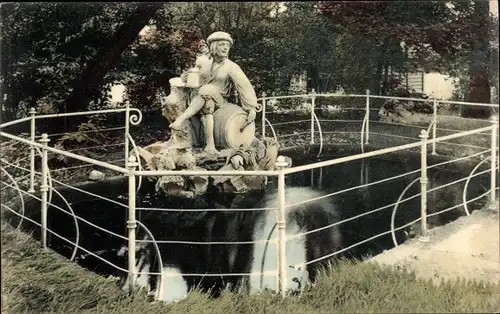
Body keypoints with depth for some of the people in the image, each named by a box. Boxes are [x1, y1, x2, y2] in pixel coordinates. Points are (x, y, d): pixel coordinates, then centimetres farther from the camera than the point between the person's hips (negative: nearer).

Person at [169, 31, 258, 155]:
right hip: (198, 98, 1)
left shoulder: (231, 67, -4)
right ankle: (210, 145, -46)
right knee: (207, 105, -36)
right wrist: (185, 77, -7)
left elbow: (244, 86, -11)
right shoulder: (202, 60, 4)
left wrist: (252, 108, -21)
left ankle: (181, 118, -44)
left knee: (208, 90, -35)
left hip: (218, 100, -1)